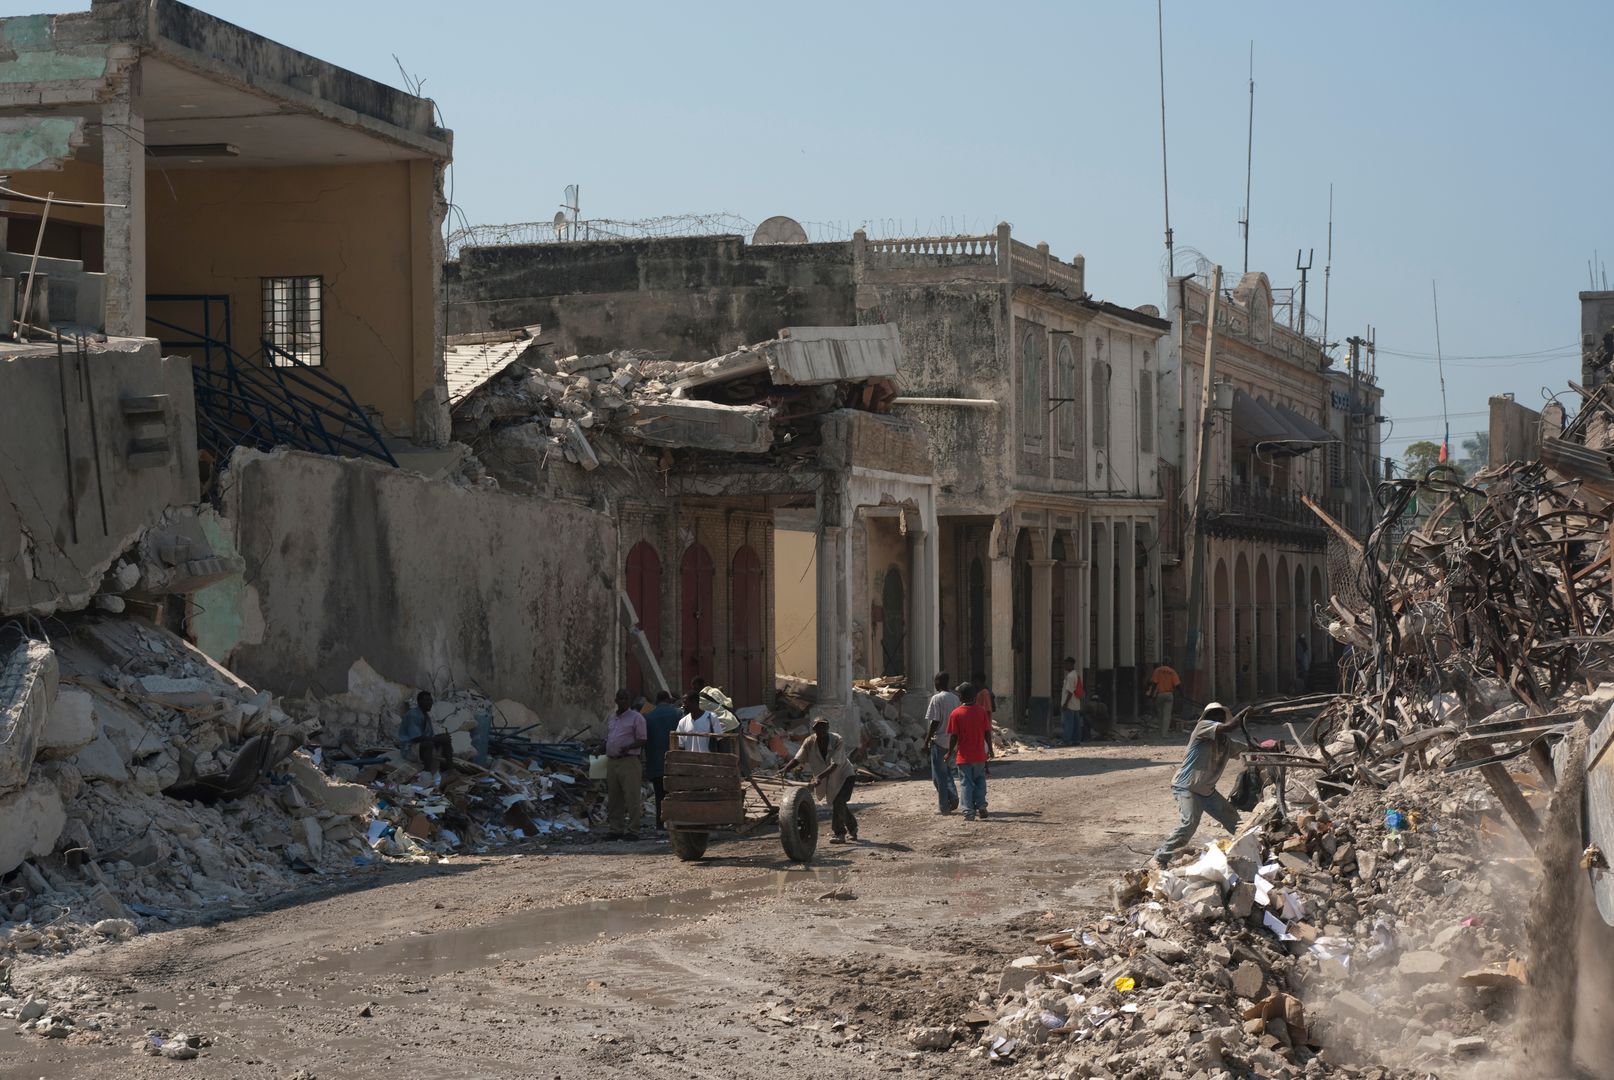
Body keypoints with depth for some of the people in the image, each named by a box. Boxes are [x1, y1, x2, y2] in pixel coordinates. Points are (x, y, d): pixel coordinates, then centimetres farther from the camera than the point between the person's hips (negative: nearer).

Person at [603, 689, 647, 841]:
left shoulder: (636, 718, -2)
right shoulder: (610, 718, 19)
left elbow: (642, 741, -6)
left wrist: (628, 747, -23)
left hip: (629, 761, -7)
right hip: (612, 761, 7)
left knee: (632, 797, -7)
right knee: (614, 798, 9)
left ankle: (632, 830, -6)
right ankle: (615, 829, 15)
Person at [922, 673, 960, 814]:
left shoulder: (936, 698, -13)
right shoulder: (955, 698, 7)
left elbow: (935, 722, -17)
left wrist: (927, 741, -11)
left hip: (939, 740, -7)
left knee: (939, 775, 1)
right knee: (947, 772, 20)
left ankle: (943, 806, 2)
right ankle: (953, 797, 6)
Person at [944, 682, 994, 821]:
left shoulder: (956, 713, -9)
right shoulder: (981, 711, -3)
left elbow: (953, 736, -8)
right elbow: (987, 733, 0)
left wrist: (950, 753, 3)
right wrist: (990, 749, 13)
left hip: (964, 757, -2)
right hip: (980, 755, 2)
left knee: (966, 784, 3)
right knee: (980, 780, 20)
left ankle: (969, 812, 0)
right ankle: (981, 804, 5)